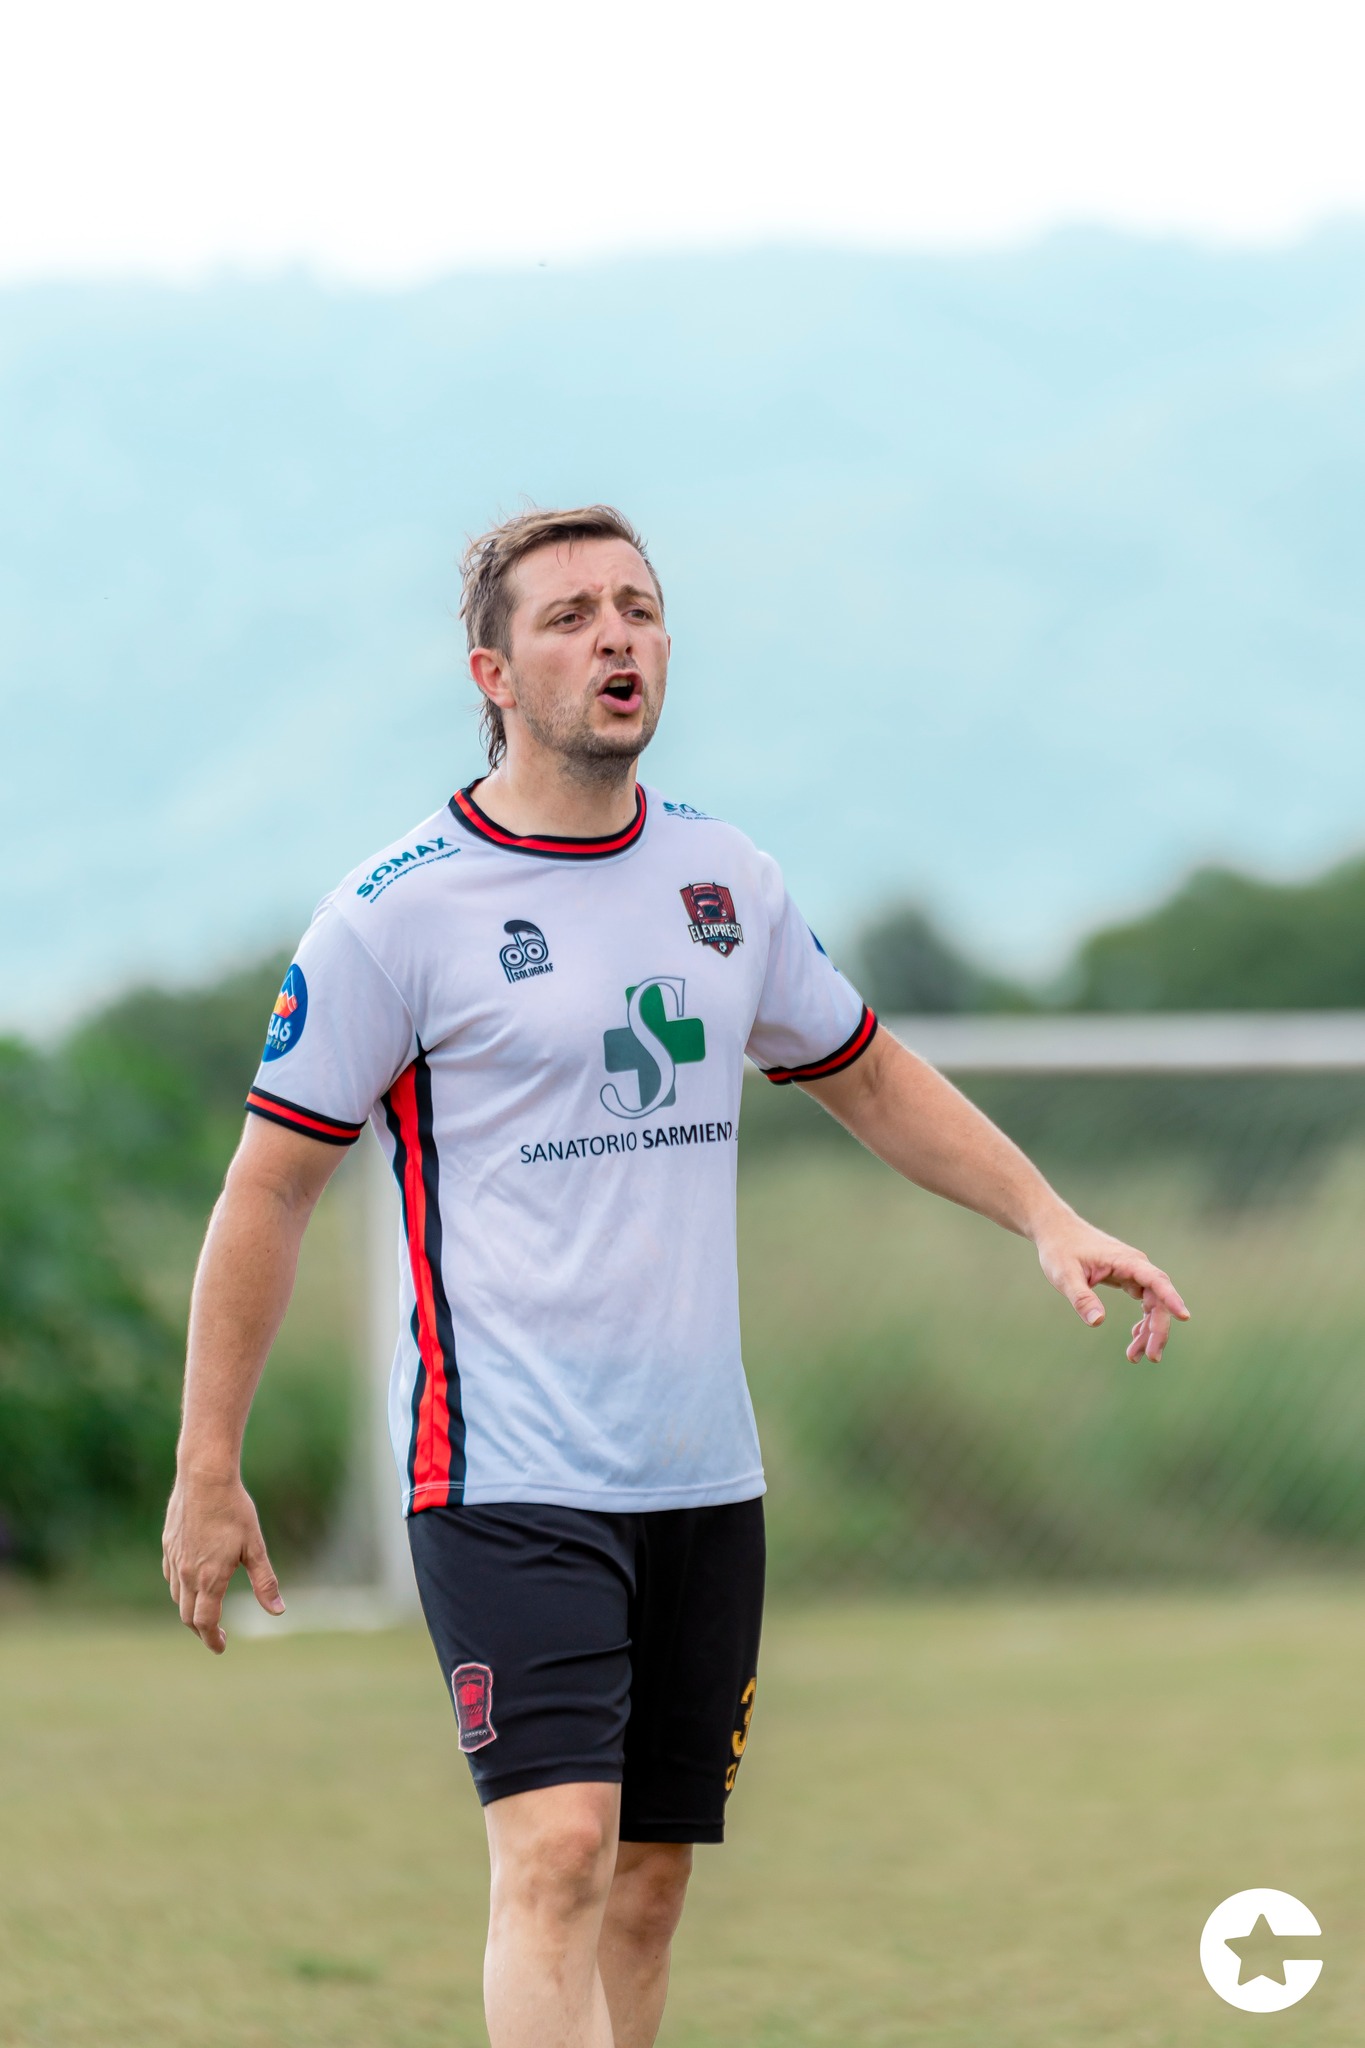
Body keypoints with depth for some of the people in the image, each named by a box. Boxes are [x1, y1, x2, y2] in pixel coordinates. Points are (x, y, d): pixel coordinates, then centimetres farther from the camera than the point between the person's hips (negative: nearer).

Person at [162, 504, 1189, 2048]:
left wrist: (1048, 1220, 11)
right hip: (506, 1473, -6)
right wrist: (207, 1473, -3)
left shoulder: (724, 878, 9)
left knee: (648, 1880, 7)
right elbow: (271, 1185, -2)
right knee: (558, 1852, -20)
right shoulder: (396, 912, -7)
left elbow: (869, 1080, 24)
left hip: (705, 1477, 6)